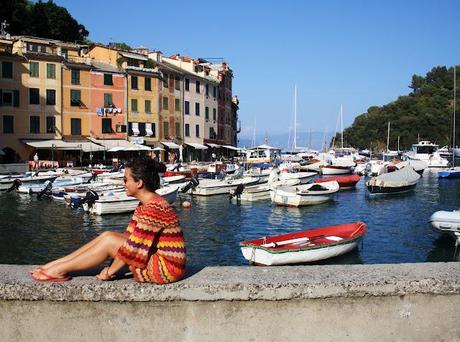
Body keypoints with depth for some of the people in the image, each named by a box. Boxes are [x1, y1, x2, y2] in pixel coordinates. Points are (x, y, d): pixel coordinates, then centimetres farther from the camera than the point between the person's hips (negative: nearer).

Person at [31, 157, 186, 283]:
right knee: (107, 235, 4)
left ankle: (59, 270, 0)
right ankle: (56, 264, 8)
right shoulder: (146, 205, 10)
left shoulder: (153, 208, -22)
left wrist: (110, 271, -11)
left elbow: (133, 247, -21)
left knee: (109, 241, -13)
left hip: (167, 267, -9)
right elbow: (130, 236, 11)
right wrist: (112, 268, 5)